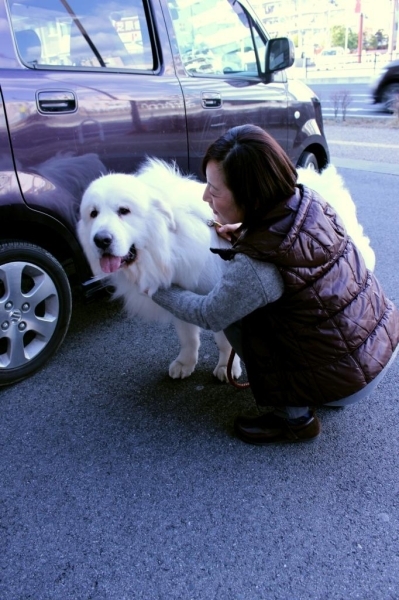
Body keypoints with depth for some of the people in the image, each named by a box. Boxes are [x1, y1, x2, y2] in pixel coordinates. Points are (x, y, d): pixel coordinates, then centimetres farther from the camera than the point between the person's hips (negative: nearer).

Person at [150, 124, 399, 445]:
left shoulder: (255, 267, -29)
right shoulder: (309, 199, -10)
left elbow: (207, 315, -10)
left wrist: (155, 287, 4)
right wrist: (244, 233, -1)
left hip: (350, 381, -7)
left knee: (235, 315, -1)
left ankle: (294, 417, 10)